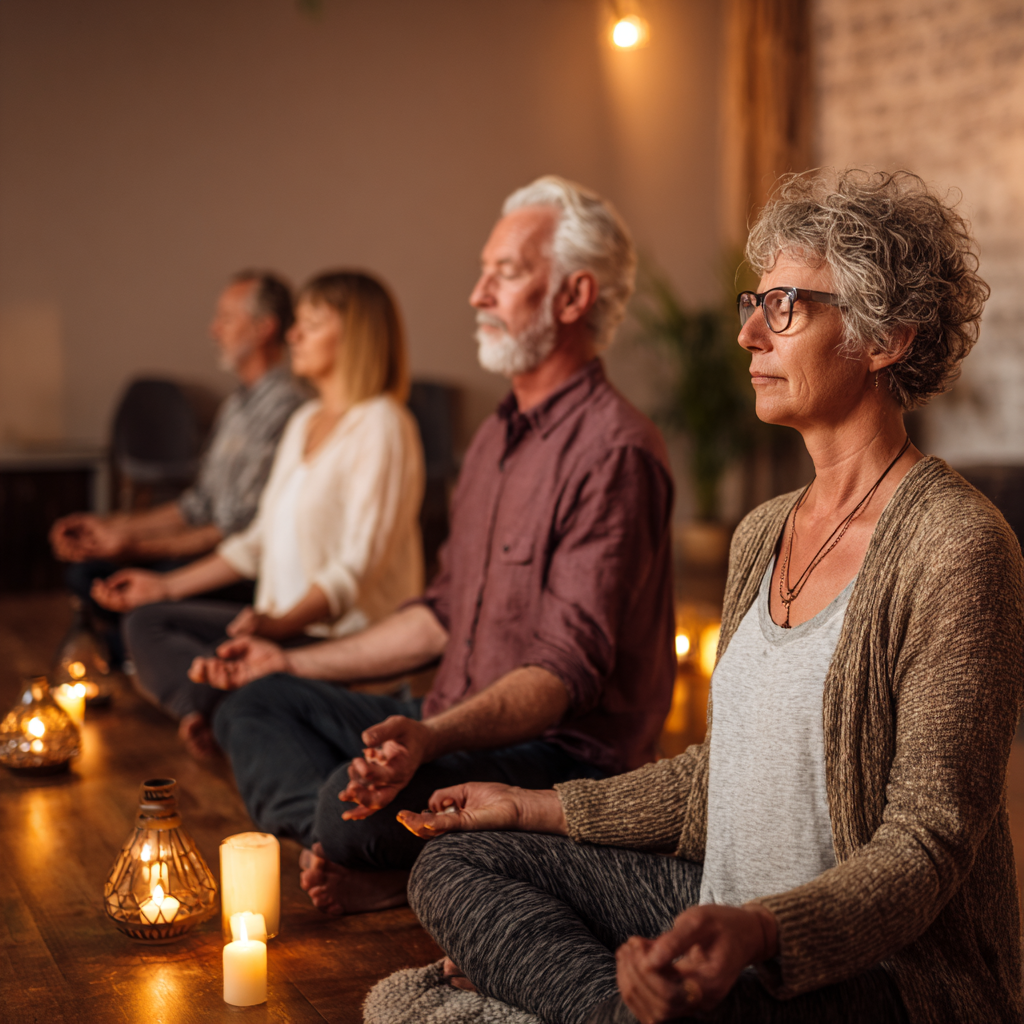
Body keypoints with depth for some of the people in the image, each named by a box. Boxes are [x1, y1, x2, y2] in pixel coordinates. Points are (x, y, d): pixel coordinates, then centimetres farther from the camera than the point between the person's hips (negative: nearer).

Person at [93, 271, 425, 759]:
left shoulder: (381, 425, -13)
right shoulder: (304, 422, 17)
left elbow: (359, 563, -21)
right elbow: (261, 540, 20)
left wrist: (283, 621, -34)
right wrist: (168, 586, 18)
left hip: (351, 634, -10)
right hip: (288, 623, 10)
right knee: (145, 622, 0)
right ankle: (211, 718, -19)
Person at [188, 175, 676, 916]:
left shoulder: (614, 450, -18)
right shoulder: (498, 436, 16)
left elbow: (568, 669, -24)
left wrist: (431, 738, -40)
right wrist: (295, 661, 24)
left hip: (563, 752, -10)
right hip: (462, 722, 10)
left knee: (357, 800, -34)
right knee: (255, 704, 8)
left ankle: (399, 875, -1)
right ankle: (357, 861, -14)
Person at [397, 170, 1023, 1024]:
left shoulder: (955, 547, -17)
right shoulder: (763, 535, 10)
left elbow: (928, 842, -18)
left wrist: (758, 933, -36)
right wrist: (537, 807, 20)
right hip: (724, 916, 9)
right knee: (452, 866, -1)